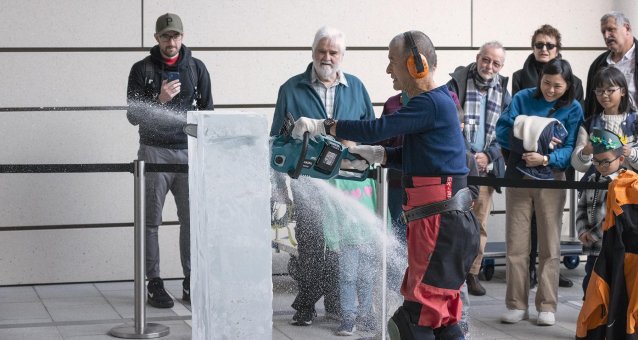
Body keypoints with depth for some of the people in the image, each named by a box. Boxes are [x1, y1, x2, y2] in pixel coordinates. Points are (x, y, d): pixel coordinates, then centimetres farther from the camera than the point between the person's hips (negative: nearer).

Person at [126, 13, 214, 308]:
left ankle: (191, 282, 9)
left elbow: (207, 109, 12)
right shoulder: (142, 70, 0)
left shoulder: (196, 68, 8)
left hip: (188, 152, 2)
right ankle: (154, 284, 6)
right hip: (155, 153, -2)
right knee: (151, 222, 1)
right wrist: (159, 100, -18)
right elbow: (133, 116, -2)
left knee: (192, 219, 1)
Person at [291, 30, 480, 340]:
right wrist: (374, 156, 8)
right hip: (443, 224, 10)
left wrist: (321, 127, -10)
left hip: (443, 224, -10)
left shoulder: (431, 103, -14)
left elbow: (377, 129, -17)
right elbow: (412, 157, 21)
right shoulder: (432, 102, 18)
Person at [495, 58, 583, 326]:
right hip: (518, 176, 1)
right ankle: (517, 305, 10)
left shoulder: (573, 109, -1)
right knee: (516, 246, 2)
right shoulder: (523, 98, 2)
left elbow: (569, 149, -9)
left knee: (550, 246, 4)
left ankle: (547, 306, 12)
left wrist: (545, 158, -28)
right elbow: (502, 130, -7)